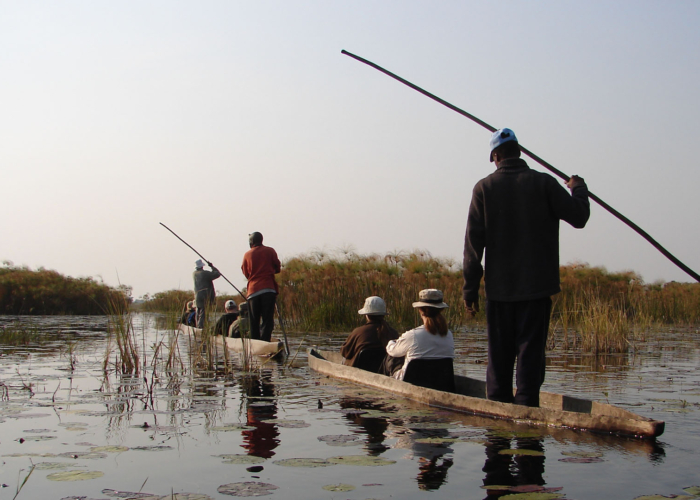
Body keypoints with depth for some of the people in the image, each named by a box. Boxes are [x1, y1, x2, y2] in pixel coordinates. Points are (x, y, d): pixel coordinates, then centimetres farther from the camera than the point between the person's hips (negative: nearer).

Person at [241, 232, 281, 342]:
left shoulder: (247, 255, 7)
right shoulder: (270, 251, 5)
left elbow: (246, 273, 12)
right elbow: (278, 268, 10)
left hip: (253, 290, 2)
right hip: (268, 289, -1)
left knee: (254, 322, 9)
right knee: (267, 320, -5)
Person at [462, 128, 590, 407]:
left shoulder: (484, 188, -1)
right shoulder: (543, 183, -3)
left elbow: (473, 242, -3)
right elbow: (579, 217, 0)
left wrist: (470, 288, 2)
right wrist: (578, 189, 21)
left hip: (499, 287, 1)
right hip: (536, 286, -1)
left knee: (499, 353, 10)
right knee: (530, 351, 2)